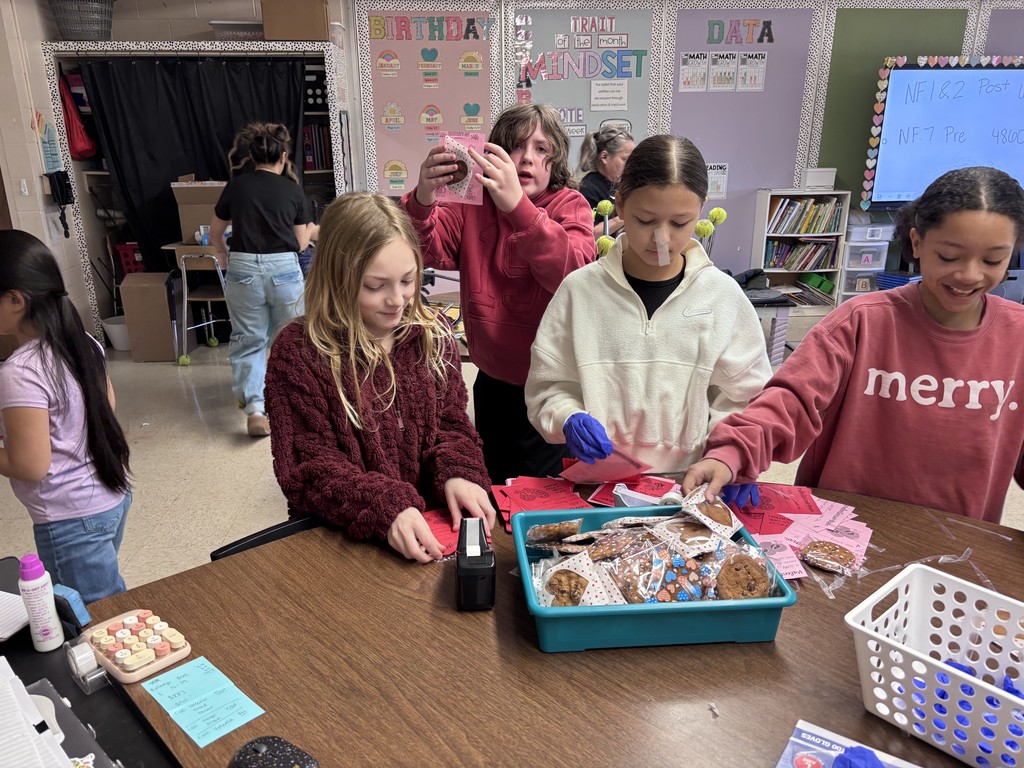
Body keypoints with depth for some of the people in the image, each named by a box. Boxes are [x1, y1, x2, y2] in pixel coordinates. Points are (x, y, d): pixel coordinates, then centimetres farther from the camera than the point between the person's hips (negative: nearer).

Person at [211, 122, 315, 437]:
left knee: (249, 340, 7)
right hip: (284, 269, 0)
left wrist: (225, 256, 34)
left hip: (243, 269, 1)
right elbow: (300, 243, 8)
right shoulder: (292, 190, 2)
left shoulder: (236, 185, 4)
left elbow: (215, 233, 15)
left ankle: (254, 408, -4)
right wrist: (311, 230, 30)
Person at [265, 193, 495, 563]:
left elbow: (451, 425, 7)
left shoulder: (433, 332, 3)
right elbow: (309, 468, -10)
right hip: (340, 539, -4)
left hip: (430, 525, 4)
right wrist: (384, 510, -26)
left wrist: (457, 475, -15)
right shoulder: (297, 351, -9)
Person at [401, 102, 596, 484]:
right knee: (496, 491, 22)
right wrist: (421, 202, -38)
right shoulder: (472, 203, -1)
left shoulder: (570, 205, -9)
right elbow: (427, 252, -17)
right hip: (493, 384, 3)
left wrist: (517, 204, -41)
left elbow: (574, 275, -29)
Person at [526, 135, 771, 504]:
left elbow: (741, 398, 7)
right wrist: (569, 419, -14)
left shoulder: (723, 295, 1)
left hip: (691, 483, 1)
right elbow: (548, 387, 5)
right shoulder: (580, 289, -1)